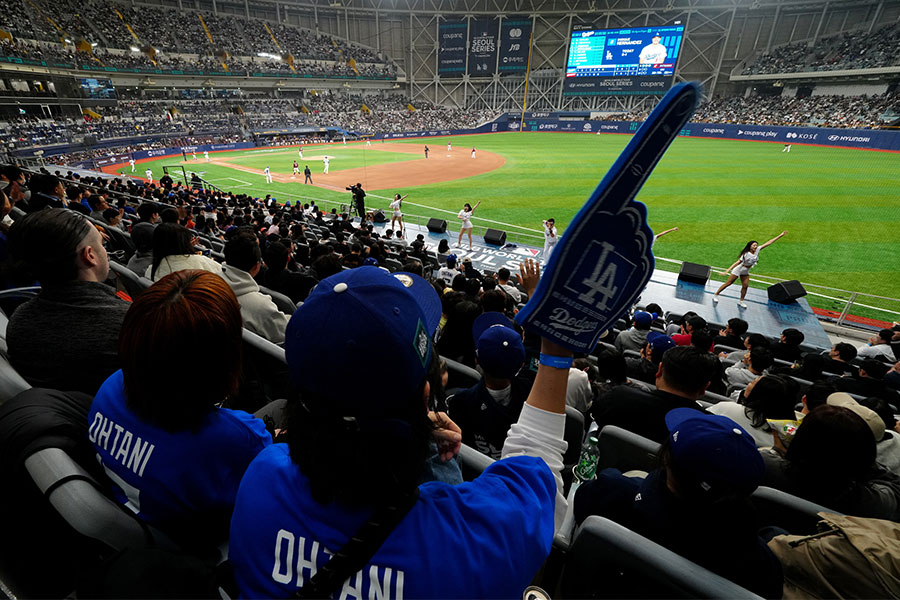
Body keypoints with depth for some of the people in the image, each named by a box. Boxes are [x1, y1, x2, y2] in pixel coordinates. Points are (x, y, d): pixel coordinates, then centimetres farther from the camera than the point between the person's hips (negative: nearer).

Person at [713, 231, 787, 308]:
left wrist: (780, 235, -5)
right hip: (738, 270, -6)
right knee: (728, 283, -2)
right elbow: (737, 263, -30)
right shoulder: (746, 254, -28)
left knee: (745, 286, 3)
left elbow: (768, 243, -8)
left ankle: (741, 301, 13)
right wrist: (727, 271, -37)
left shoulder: (757, 250, -11)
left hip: (746, 272, 7)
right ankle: (715, 295, 5)